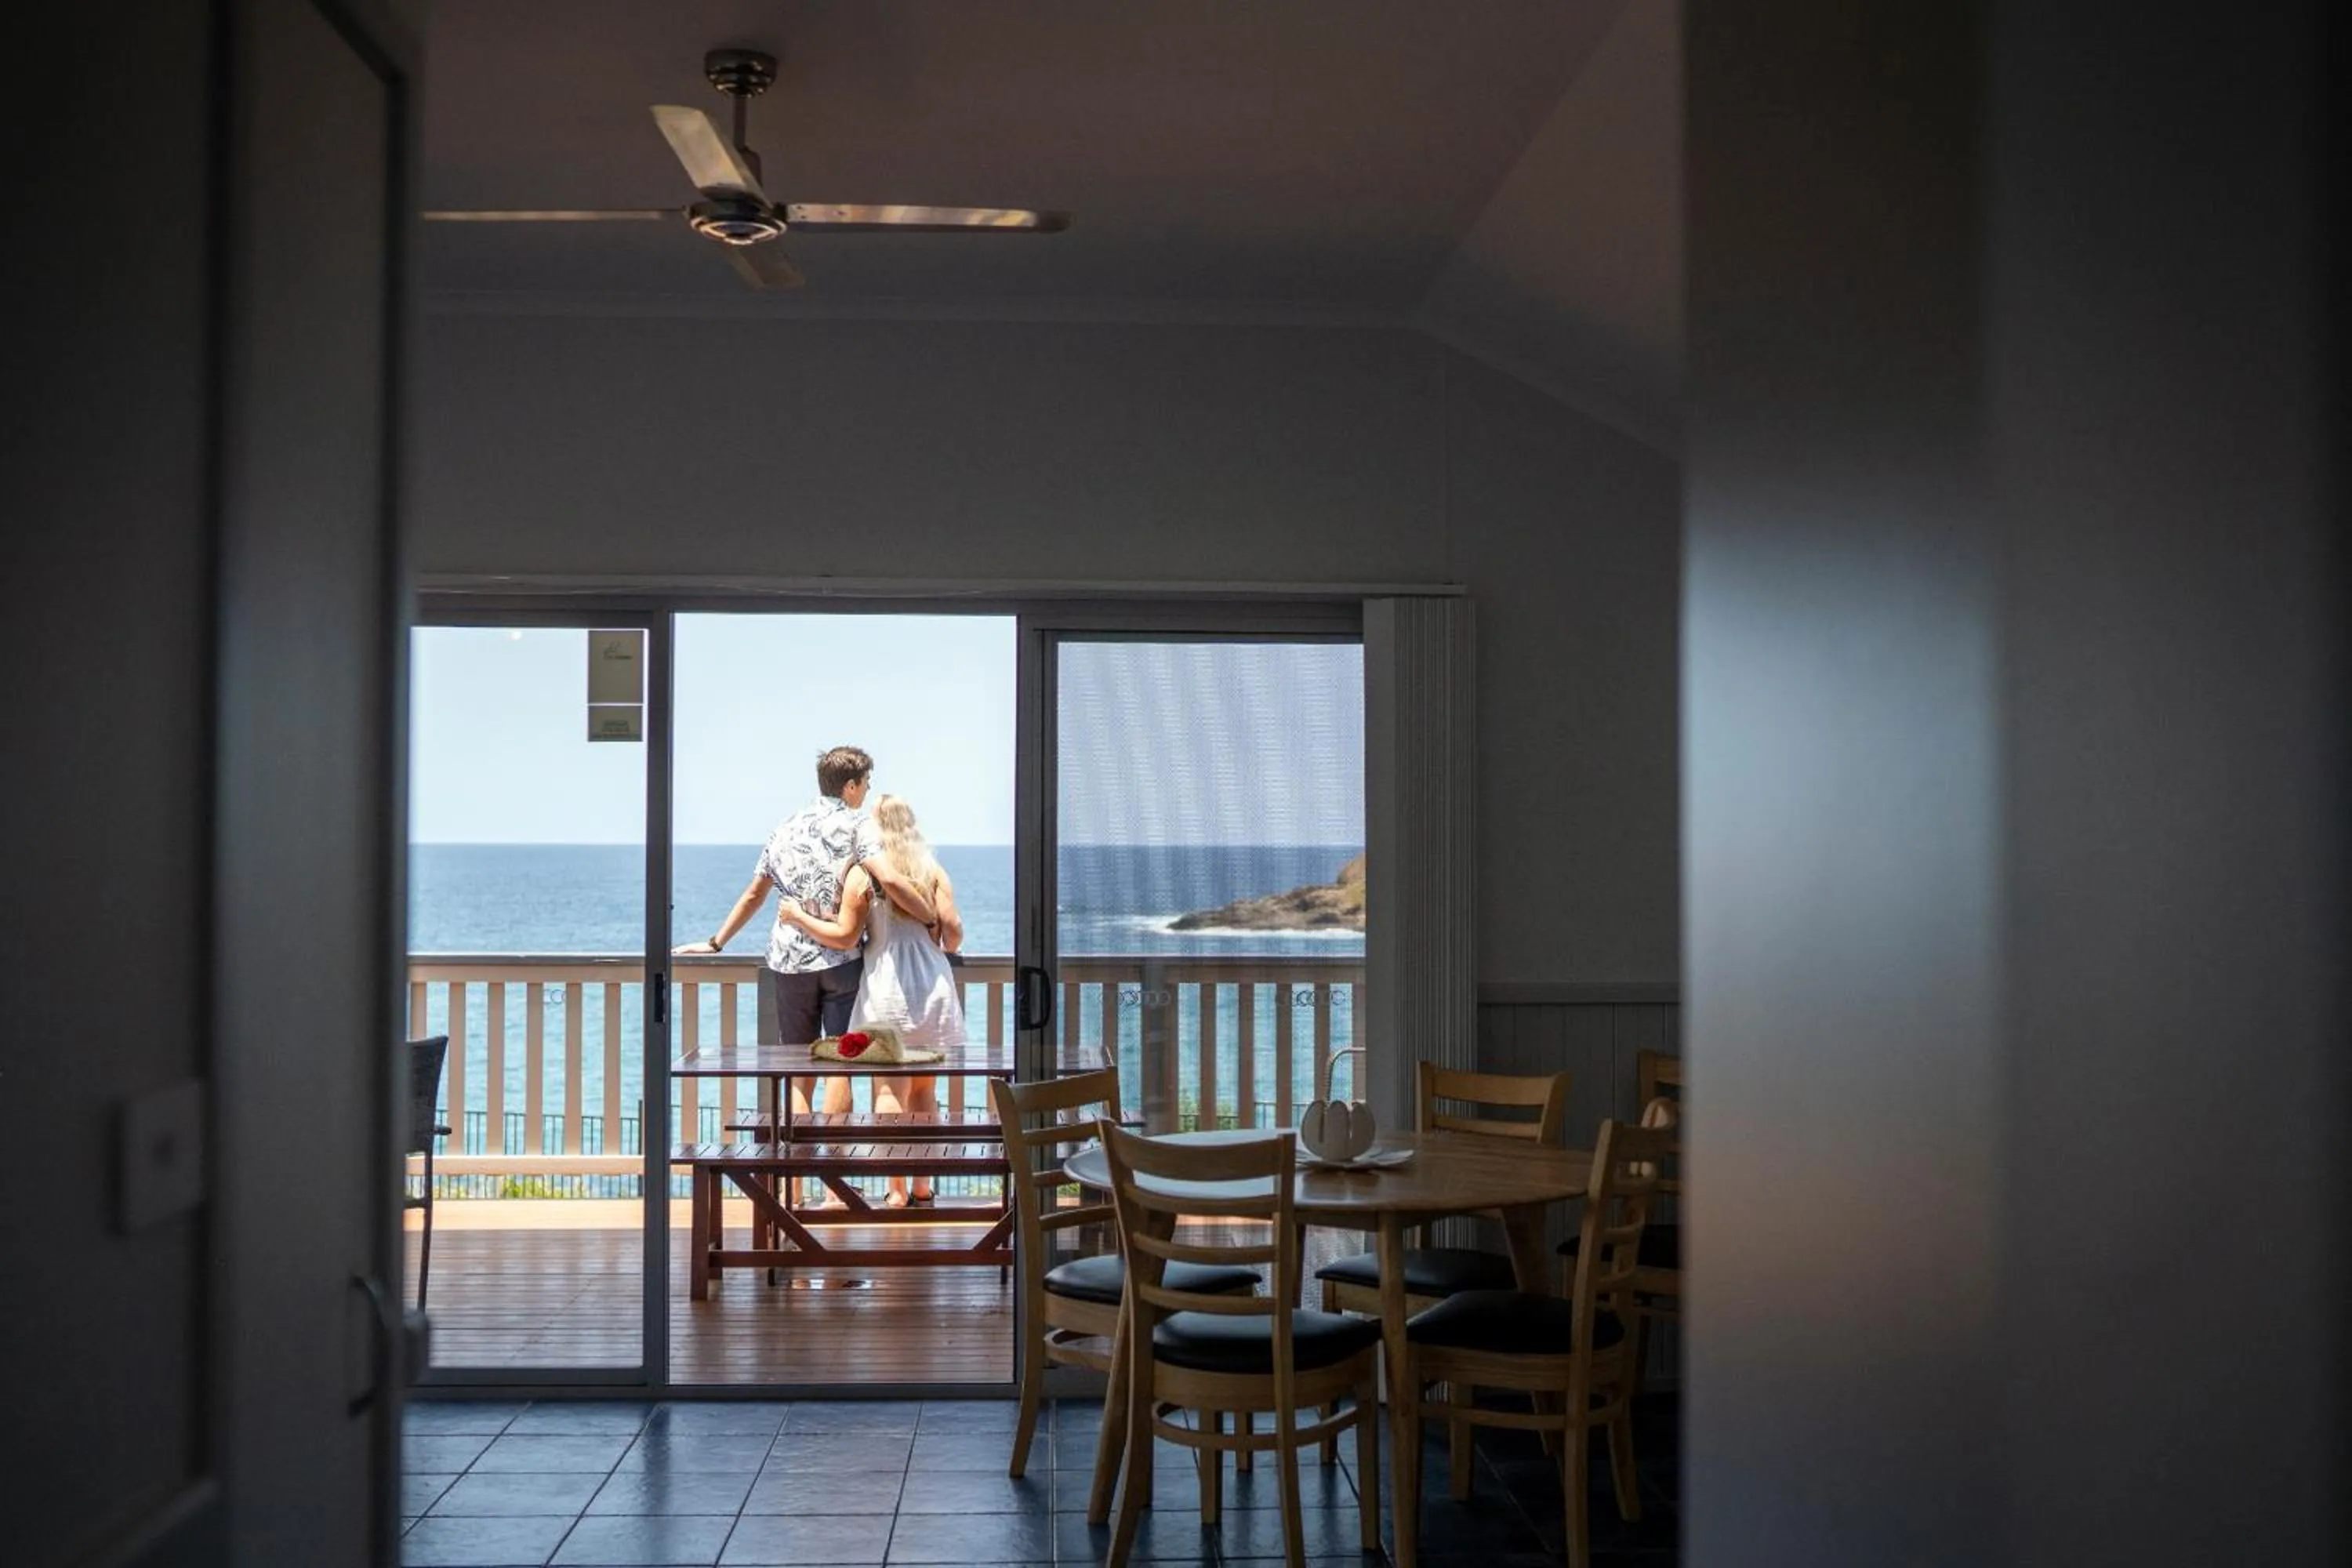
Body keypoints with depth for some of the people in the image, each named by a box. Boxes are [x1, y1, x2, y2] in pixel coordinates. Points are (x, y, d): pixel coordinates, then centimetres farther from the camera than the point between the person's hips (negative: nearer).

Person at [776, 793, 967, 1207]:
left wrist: (797, 916, 6)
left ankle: (897, 1191, -2)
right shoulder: (932, 869, 5)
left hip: (886, 985, -3)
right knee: (924, 1088, 12)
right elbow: (952, 927, 0)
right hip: (934, 983, 3)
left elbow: (845, 937, -6)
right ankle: (923, 1184, 15)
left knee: (890, 1089, 0)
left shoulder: (862, 872, -4)